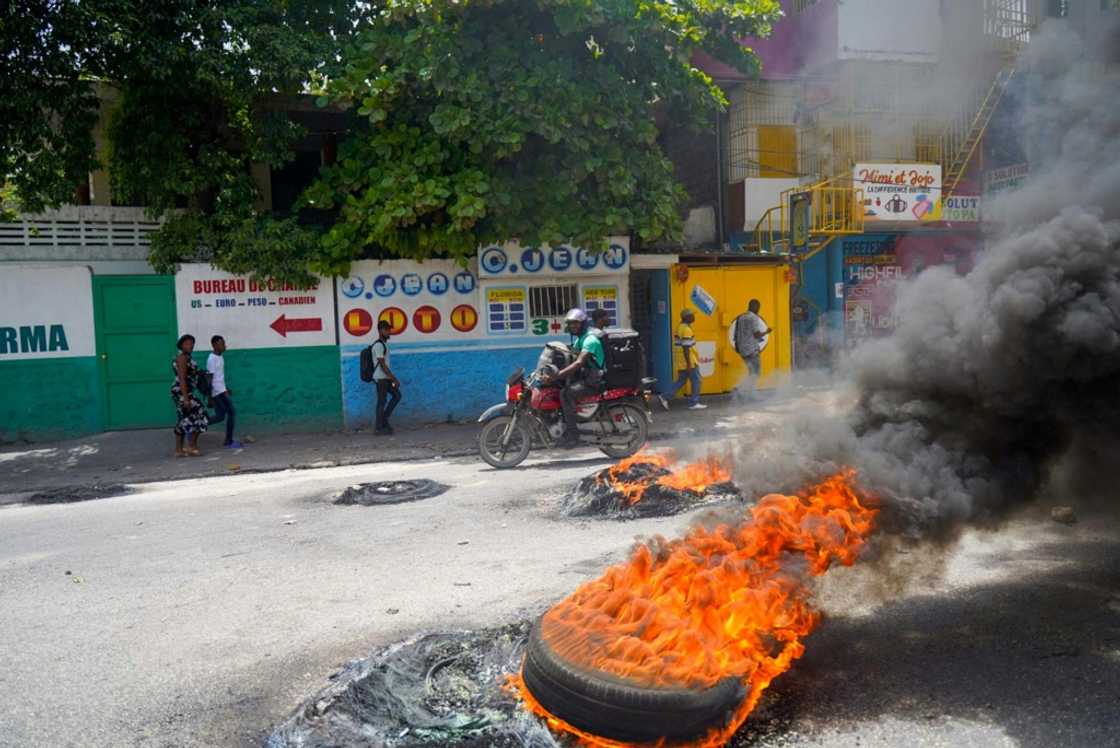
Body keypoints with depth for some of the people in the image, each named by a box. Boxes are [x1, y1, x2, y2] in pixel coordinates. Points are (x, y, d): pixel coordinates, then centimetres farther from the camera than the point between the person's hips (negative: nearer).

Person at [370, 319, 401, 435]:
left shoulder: (384, 344, 15)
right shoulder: (378, 345, -16)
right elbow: (382, 365, -20)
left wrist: (393, 378, 19)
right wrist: (394, 379, -19)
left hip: (386, 378, 10)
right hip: (381, 378, -10)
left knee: (396, 395, 11)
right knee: (382, 402, -4)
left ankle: (383, 419, 15)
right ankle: (379, 428, 3)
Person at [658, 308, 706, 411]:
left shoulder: (680, 327, 11)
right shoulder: (686, 329, -18)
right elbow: (686, 348, -22)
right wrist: (689, 364, -21)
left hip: (683, 363, 9)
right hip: (690, 362, -9)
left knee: (680, 381, 13)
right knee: (696, 381, 4)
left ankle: (665, 398, 8)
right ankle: (694, 403, 12)